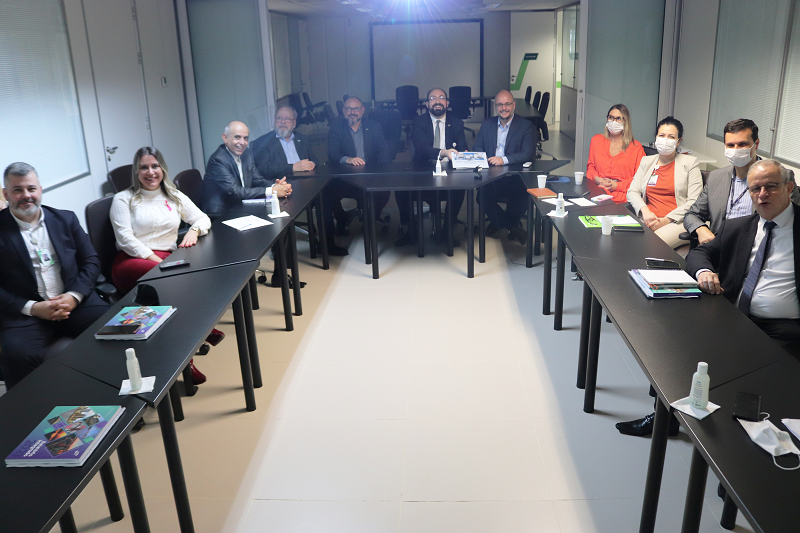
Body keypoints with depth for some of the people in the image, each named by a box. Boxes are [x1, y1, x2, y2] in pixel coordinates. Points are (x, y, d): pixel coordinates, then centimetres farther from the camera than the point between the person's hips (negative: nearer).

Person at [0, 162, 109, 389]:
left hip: (74, 302, 2)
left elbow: (91, 260, 9)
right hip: (24, 311, -2)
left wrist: (74, 296, -7)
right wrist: (32, 308, -13)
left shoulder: (65, 219, 12)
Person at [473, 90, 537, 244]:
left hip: (515, 177, -3)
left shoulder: (526, 126, 2)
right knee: (482, 194, -27)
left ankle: (497, 223, -1)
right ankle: (512, 226, -3)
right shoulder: (487, 124, 16)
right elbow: (478, 148, 13)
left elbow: (528, 154, -9)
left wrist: (504, 160, -24)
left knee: (523, 197, -31)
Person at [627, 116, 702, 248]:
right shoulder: (646, 161, 20)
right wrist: (645, 211, -10)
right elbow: (632, 192, 11)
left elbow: (694, 202, -2)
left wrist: (666, 220, -14)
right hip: (649, 221, 3)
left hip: (678, 222, -3)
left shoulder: (690, 163, 8)